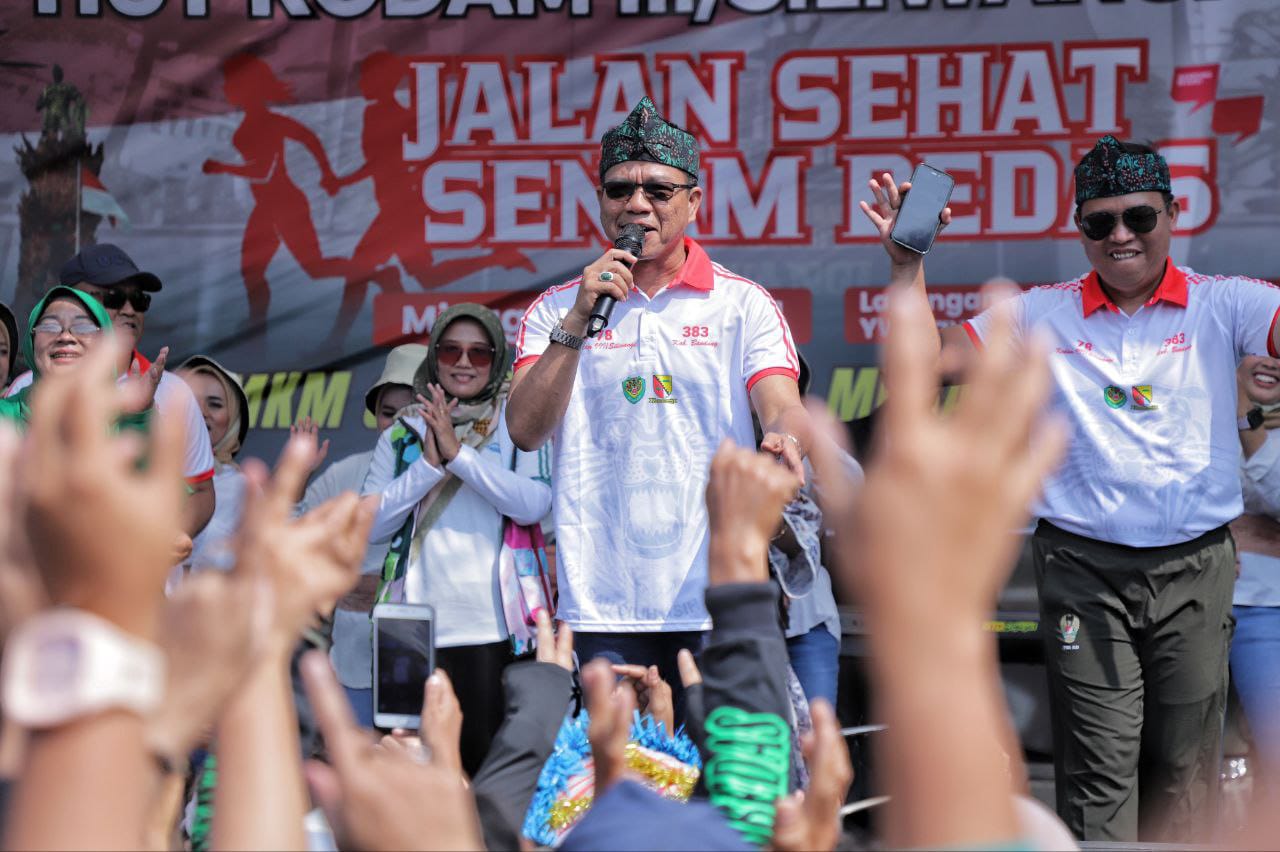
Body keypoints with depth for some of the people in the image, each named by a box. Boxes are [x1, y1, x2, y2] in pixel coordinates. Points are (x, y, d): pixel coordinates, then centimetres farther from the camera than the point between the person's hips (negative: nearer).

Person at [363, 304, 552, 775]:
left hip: (493, 625, -2)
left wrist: (458, 452, -13)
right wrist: (429, 463, -8)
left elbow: (535, 502, -9)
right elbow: (370, 524, 4)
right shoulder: (402, 435, 14)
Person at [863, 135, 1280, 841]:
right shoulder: (1043, 316, 6)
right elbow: (923, 357, 8)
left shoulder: (1221, 306, 3)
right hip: (1084, 570, 0)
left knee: (1186, 774, 7)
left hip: (1194, 568, 0)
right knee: (1099, 770, -3)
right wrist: (907, 260, -2)